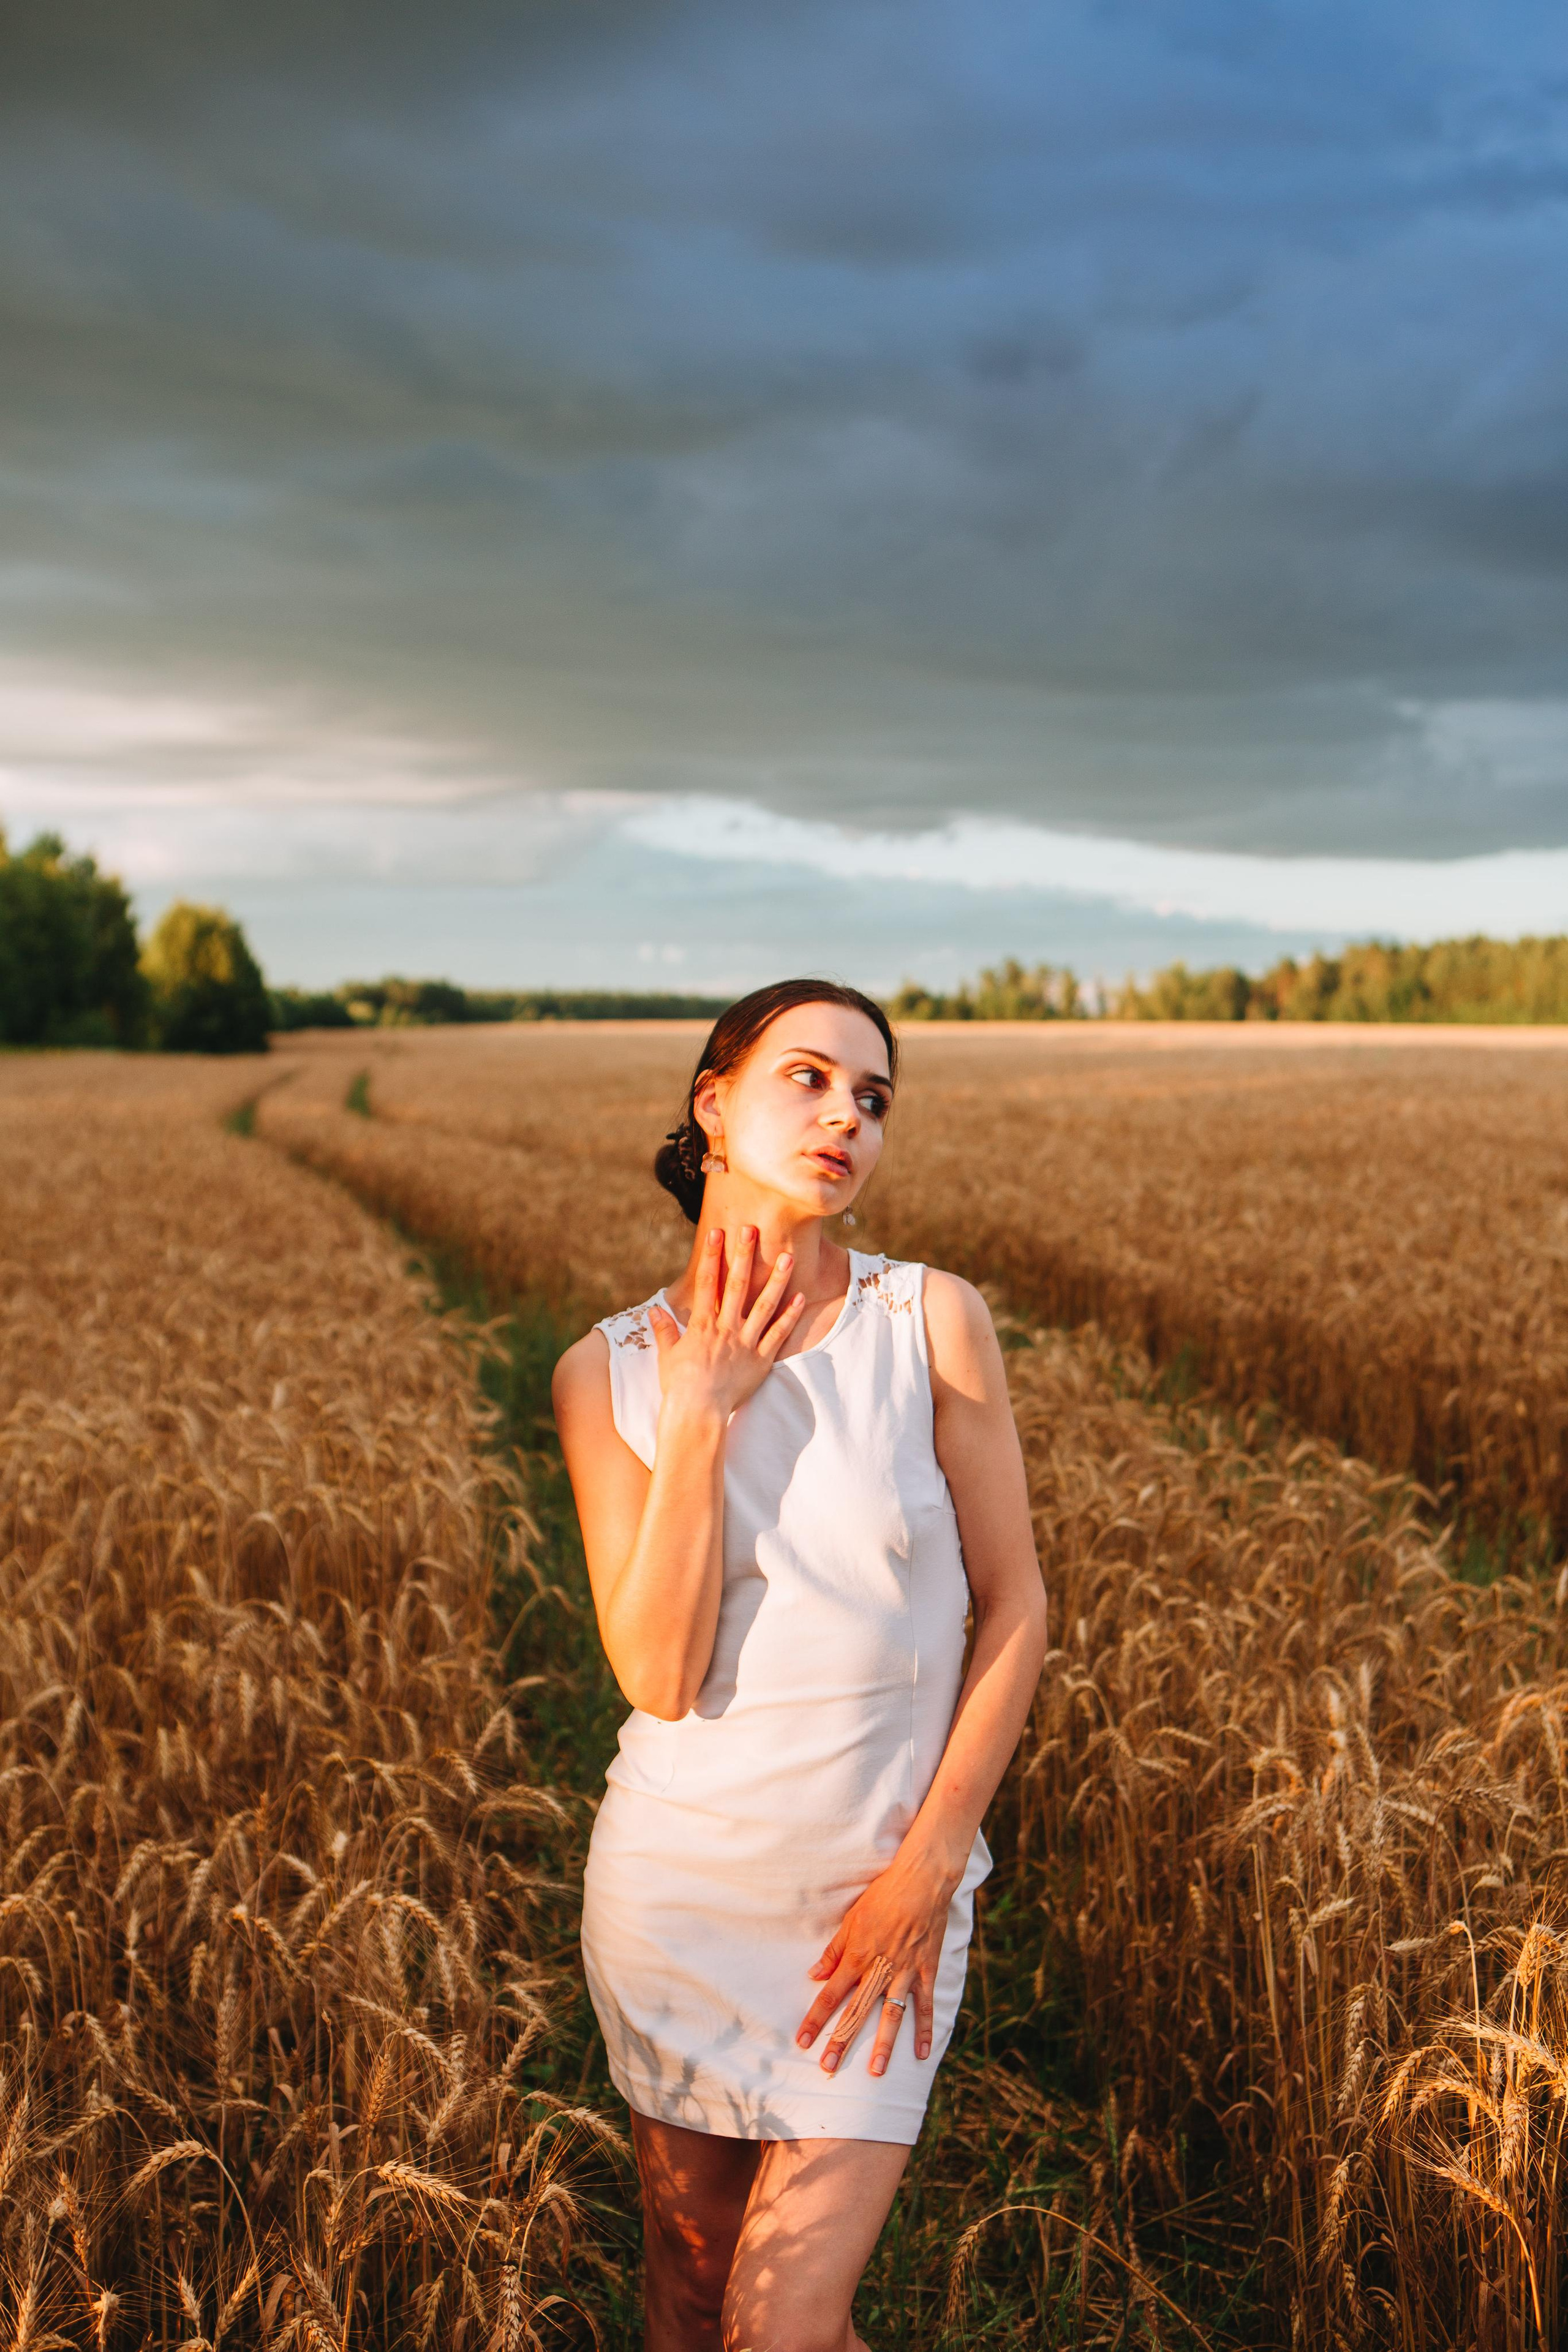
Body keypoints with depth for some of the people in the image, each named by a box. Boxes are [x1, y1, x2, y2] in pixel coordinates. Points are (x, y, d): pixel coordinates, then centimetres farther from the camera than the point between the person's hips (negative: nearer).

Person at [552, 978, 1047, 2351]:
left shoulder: (934, 1321, -9)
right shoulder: (611, 1374, -6)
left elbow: (1016, 1608, -5)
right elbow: (662, 1680, -14)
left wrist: (930, 1866, -11)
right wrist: (698, 1419, -20)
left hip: (884, 1891, -1)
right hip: (680, 1881, 2)